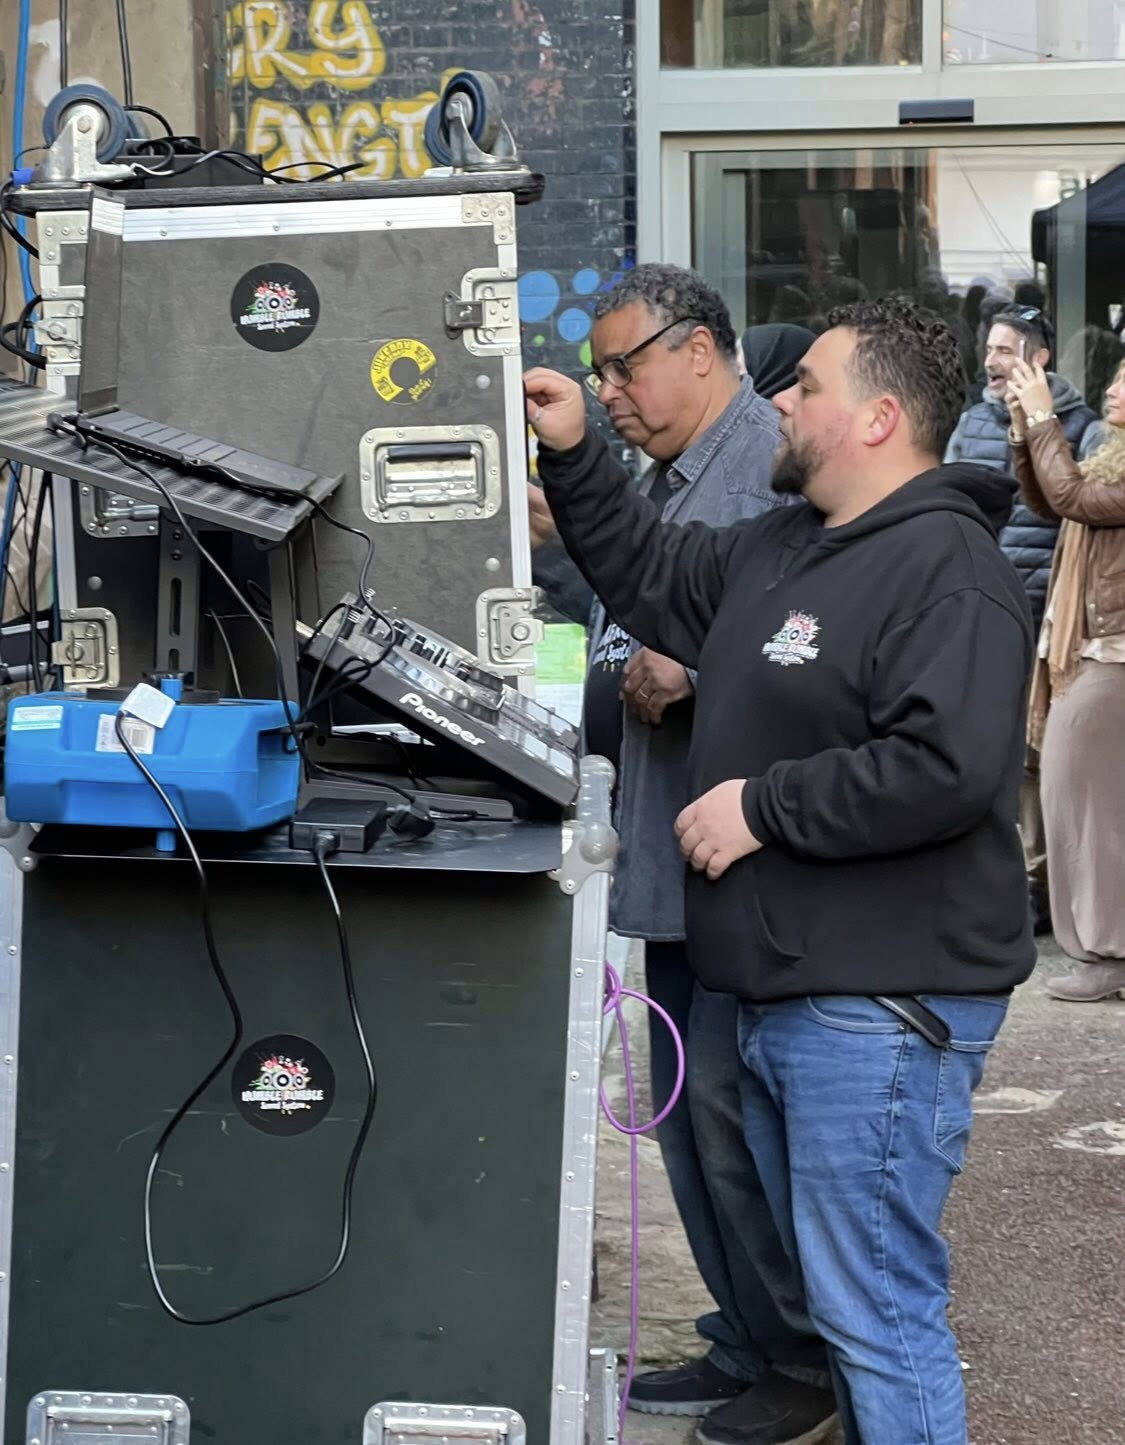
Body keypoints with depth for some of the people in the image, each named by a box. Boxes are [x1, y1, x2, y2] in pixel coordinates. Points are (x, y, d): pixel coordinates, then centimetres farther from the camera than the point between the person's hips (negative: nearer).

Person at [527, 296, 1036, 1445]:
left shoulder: (948, 569, -17)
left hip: (881, 1007, -10)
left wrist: (761, 808, -20)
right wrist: (571, 458, 19)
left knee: (878, 1311, -7)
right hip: (781, 995, 10)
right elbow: (654, 583, 30)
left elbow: (945, 770, -29)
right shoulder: (777, 548, 15)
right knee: (831, 1288, 20)